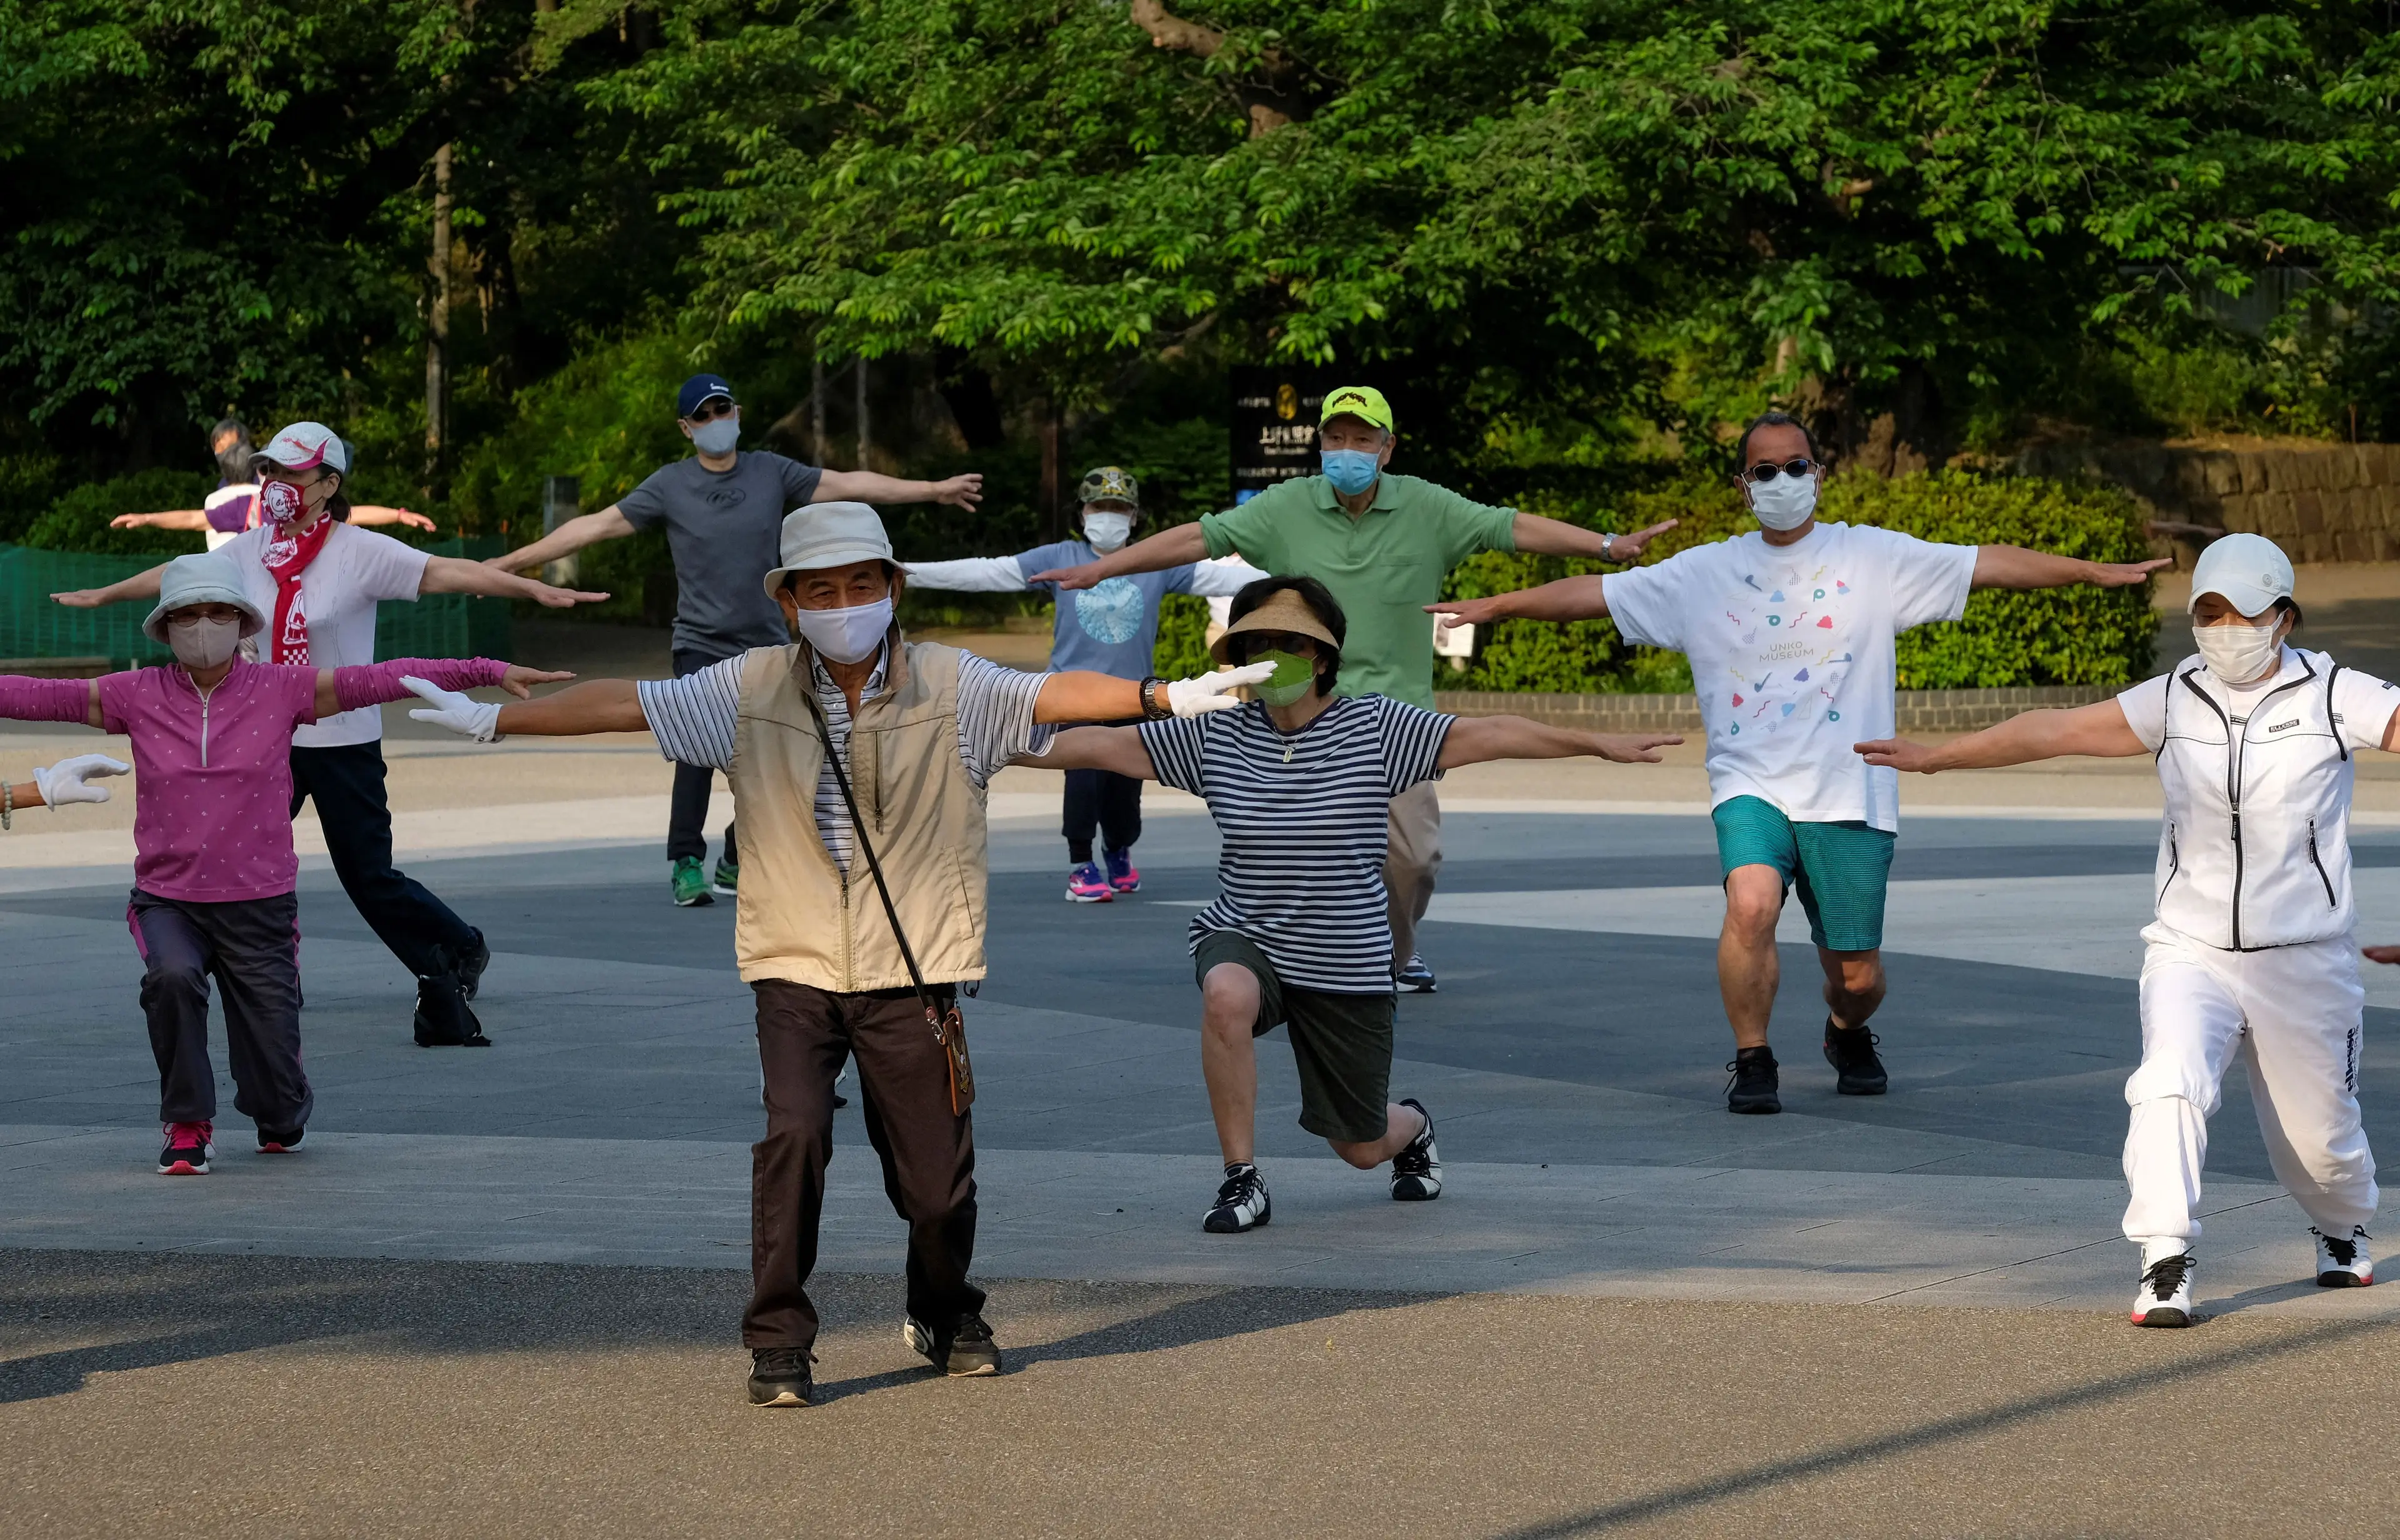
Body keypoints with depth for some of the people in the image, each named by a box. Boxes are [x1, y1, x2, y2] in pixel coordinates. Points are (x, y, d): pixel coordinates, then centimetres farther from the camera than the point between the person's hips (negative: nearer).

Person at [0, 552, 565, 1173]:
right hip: (168, 903, 0)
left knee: (278, 1097, 0)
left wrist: (489, 672, -13)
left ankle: (280, 1122, 42)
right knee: (172, 977, -35)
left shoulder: (280, 690, -3)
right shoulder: (137, 697, -1)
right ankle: (187, 1128, -11)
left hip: (259, 908, 0)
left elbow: (381, 680, -8)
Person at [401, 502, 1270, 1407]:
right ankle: (778, 1344, -7)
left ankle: (947, 1320, 33)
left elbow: (1053, 695, -14)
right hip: (796, 967, 0)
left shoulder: (949, 686, -1)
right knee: (793, 1135, -20)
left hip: (912, 970, 0)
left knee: (936, 1177, 3)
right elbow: (625, 704, 3)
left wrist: (1161, 697, -29)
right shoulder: (753, 690, 3)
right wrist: (492, 719, 0)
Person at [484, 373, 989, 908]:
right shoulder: (669, 486, -2)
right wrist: (513, 560, -7)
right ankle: (686, 864, -17)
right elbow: (597, 526, -3)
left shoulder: (772, 473, 3)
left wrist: (933, 490, 7)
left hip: (768, 647, 3)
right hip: (701, 648, -3)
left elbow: (849, 485, 7)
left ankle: (736, 865, 23)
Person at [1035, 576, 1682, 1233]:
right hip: (1244, 941, 1)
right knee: (1227, 996, -38)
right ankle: (1243, 1181, -22)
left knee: (1362, 1147, 8)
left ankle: (1412, 1127, 51)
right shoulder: (1216, 736, -2)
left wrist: (1600, 744, -13)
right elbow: (1104, 745, 2)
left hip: (1347, 966, -1)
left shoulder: (1374, 726, -7)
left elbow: (1485, 735, -10)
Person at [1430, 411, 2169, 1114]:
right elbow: (1596, 592, 9)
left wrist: (2096, 571, -1)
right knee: (1752, 903, -30)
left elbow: (1990, 563, 4)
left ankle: (1847, 1034, 42)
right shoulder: (1706, 574, 7)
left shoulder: (1873, 558, 5)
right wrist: (1496, 606, 5)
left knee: (1856, 977, 4)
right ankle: (1753, 1061, -9)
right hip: (1751, 789, 0)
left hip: (1851, 796, 0)